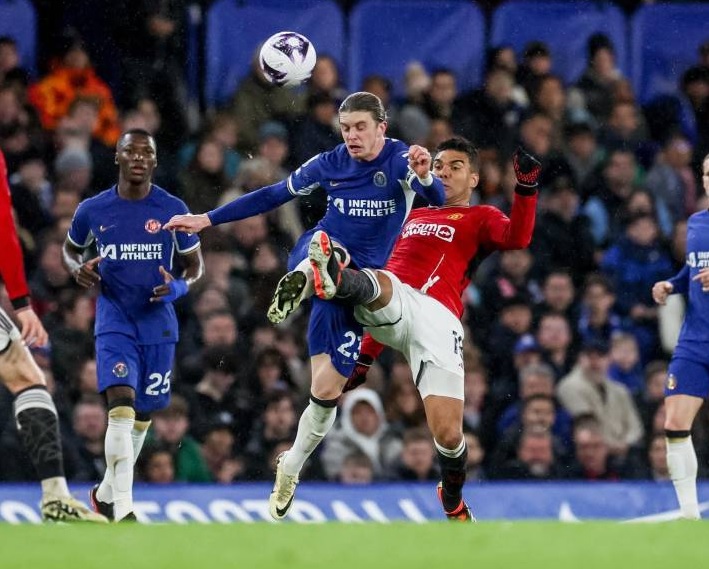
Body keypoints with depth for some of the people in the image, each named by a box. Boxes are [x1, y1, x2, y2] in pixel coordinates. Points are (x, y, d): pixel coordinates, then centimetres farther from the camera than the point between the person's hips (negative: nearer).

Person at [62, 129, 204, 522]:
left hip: (158, 324, 2)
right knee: (121, 405, -20)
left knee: (143, 414, 11)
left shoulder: (172, 210, -2)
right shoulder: (92, 210, -1)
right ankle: (123, 509, -25)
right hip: (114, 322, -2)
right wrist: (77, 269, -6)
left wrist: (180, 287, -14)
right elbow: (70, 249, 18)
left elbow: (195, 264, 8)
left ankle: (106, 492, 34)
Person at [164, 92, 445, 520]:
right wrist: (208, 220, 10)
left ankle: (290, 469, 19)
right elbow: (273, 196, 11)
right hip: (316, 257, 2)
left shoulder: (401, 161, -11)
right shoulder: (330, 165, 1)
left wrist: (425, 177, -54)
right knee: (326, 248, -38)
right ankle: (296, 284, -69)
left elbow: (440, 200, -29)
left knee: (327, 389, -2)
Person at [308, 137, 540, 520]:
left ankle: (452, 499, 18)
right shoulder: (413, 218, 34)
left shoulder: (480, 219, 21)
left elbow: (516, 238, -5)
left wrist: (526, 189, -20)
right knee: (376, 284, -36)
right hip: (394, 308, 3)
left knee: (448, 436, -11)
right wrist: (367, 356, 34)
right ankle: (335, 279, -72)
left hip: (438, 321, -3)